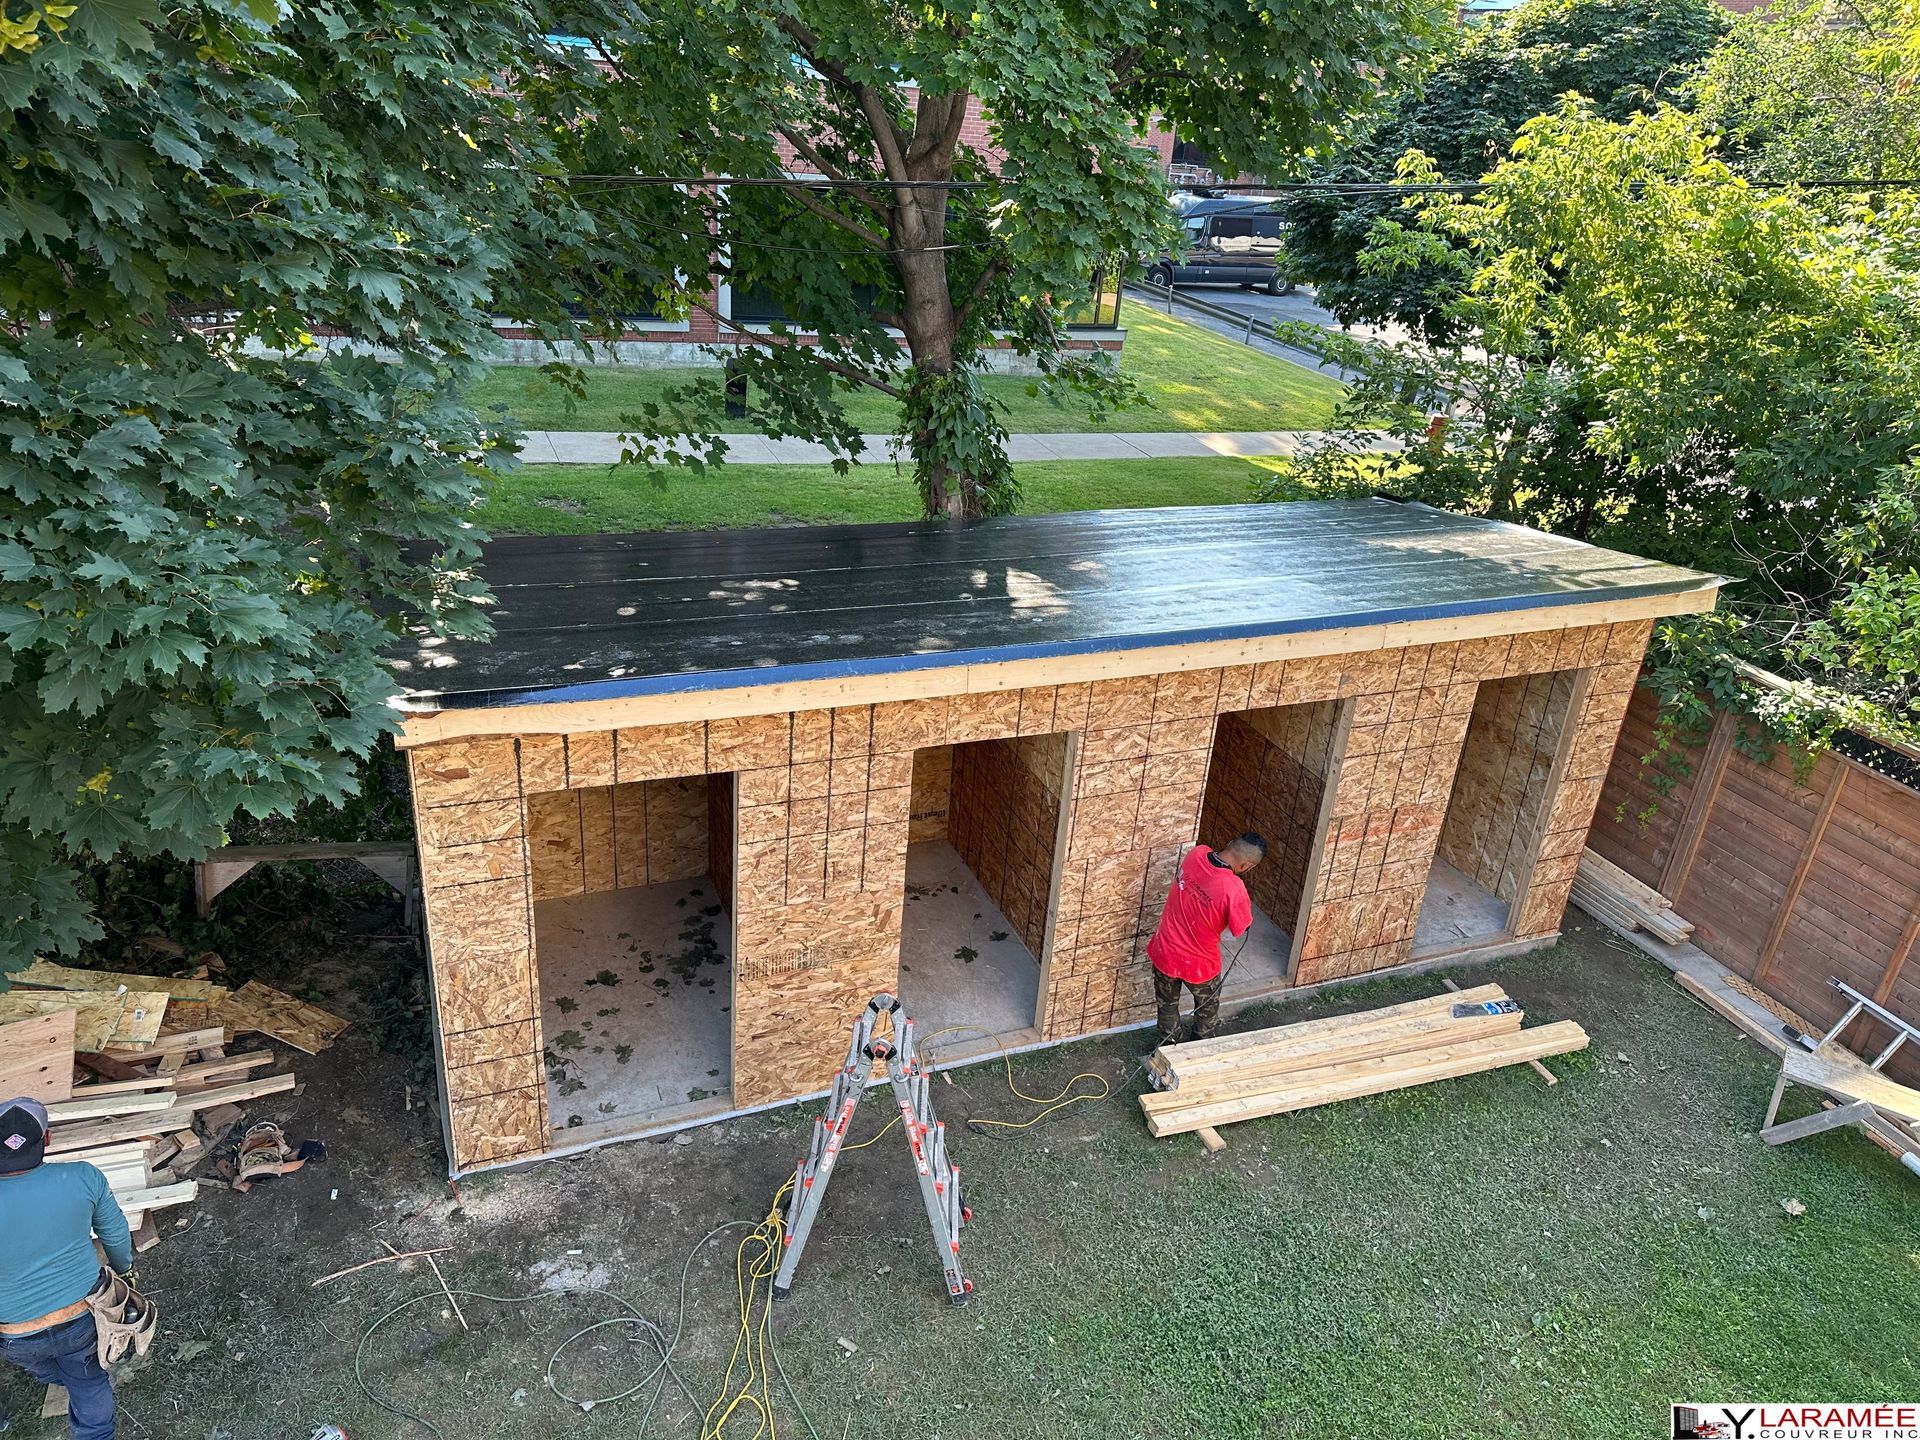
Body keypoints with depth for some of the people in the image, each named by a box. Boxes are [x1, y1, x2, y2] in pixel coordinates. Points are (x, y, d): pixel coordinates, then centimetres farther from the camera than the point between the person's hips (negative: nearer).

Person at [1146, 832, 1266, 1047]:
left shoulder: (1195, 853, -16)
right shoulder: (1233, 888, -32)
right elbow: (1239, 929, -14)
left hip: (1165, 951, 4)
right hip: (1198, 963, -4)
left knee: (1167, 1005, 29)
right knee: (1207, 1009, 29)